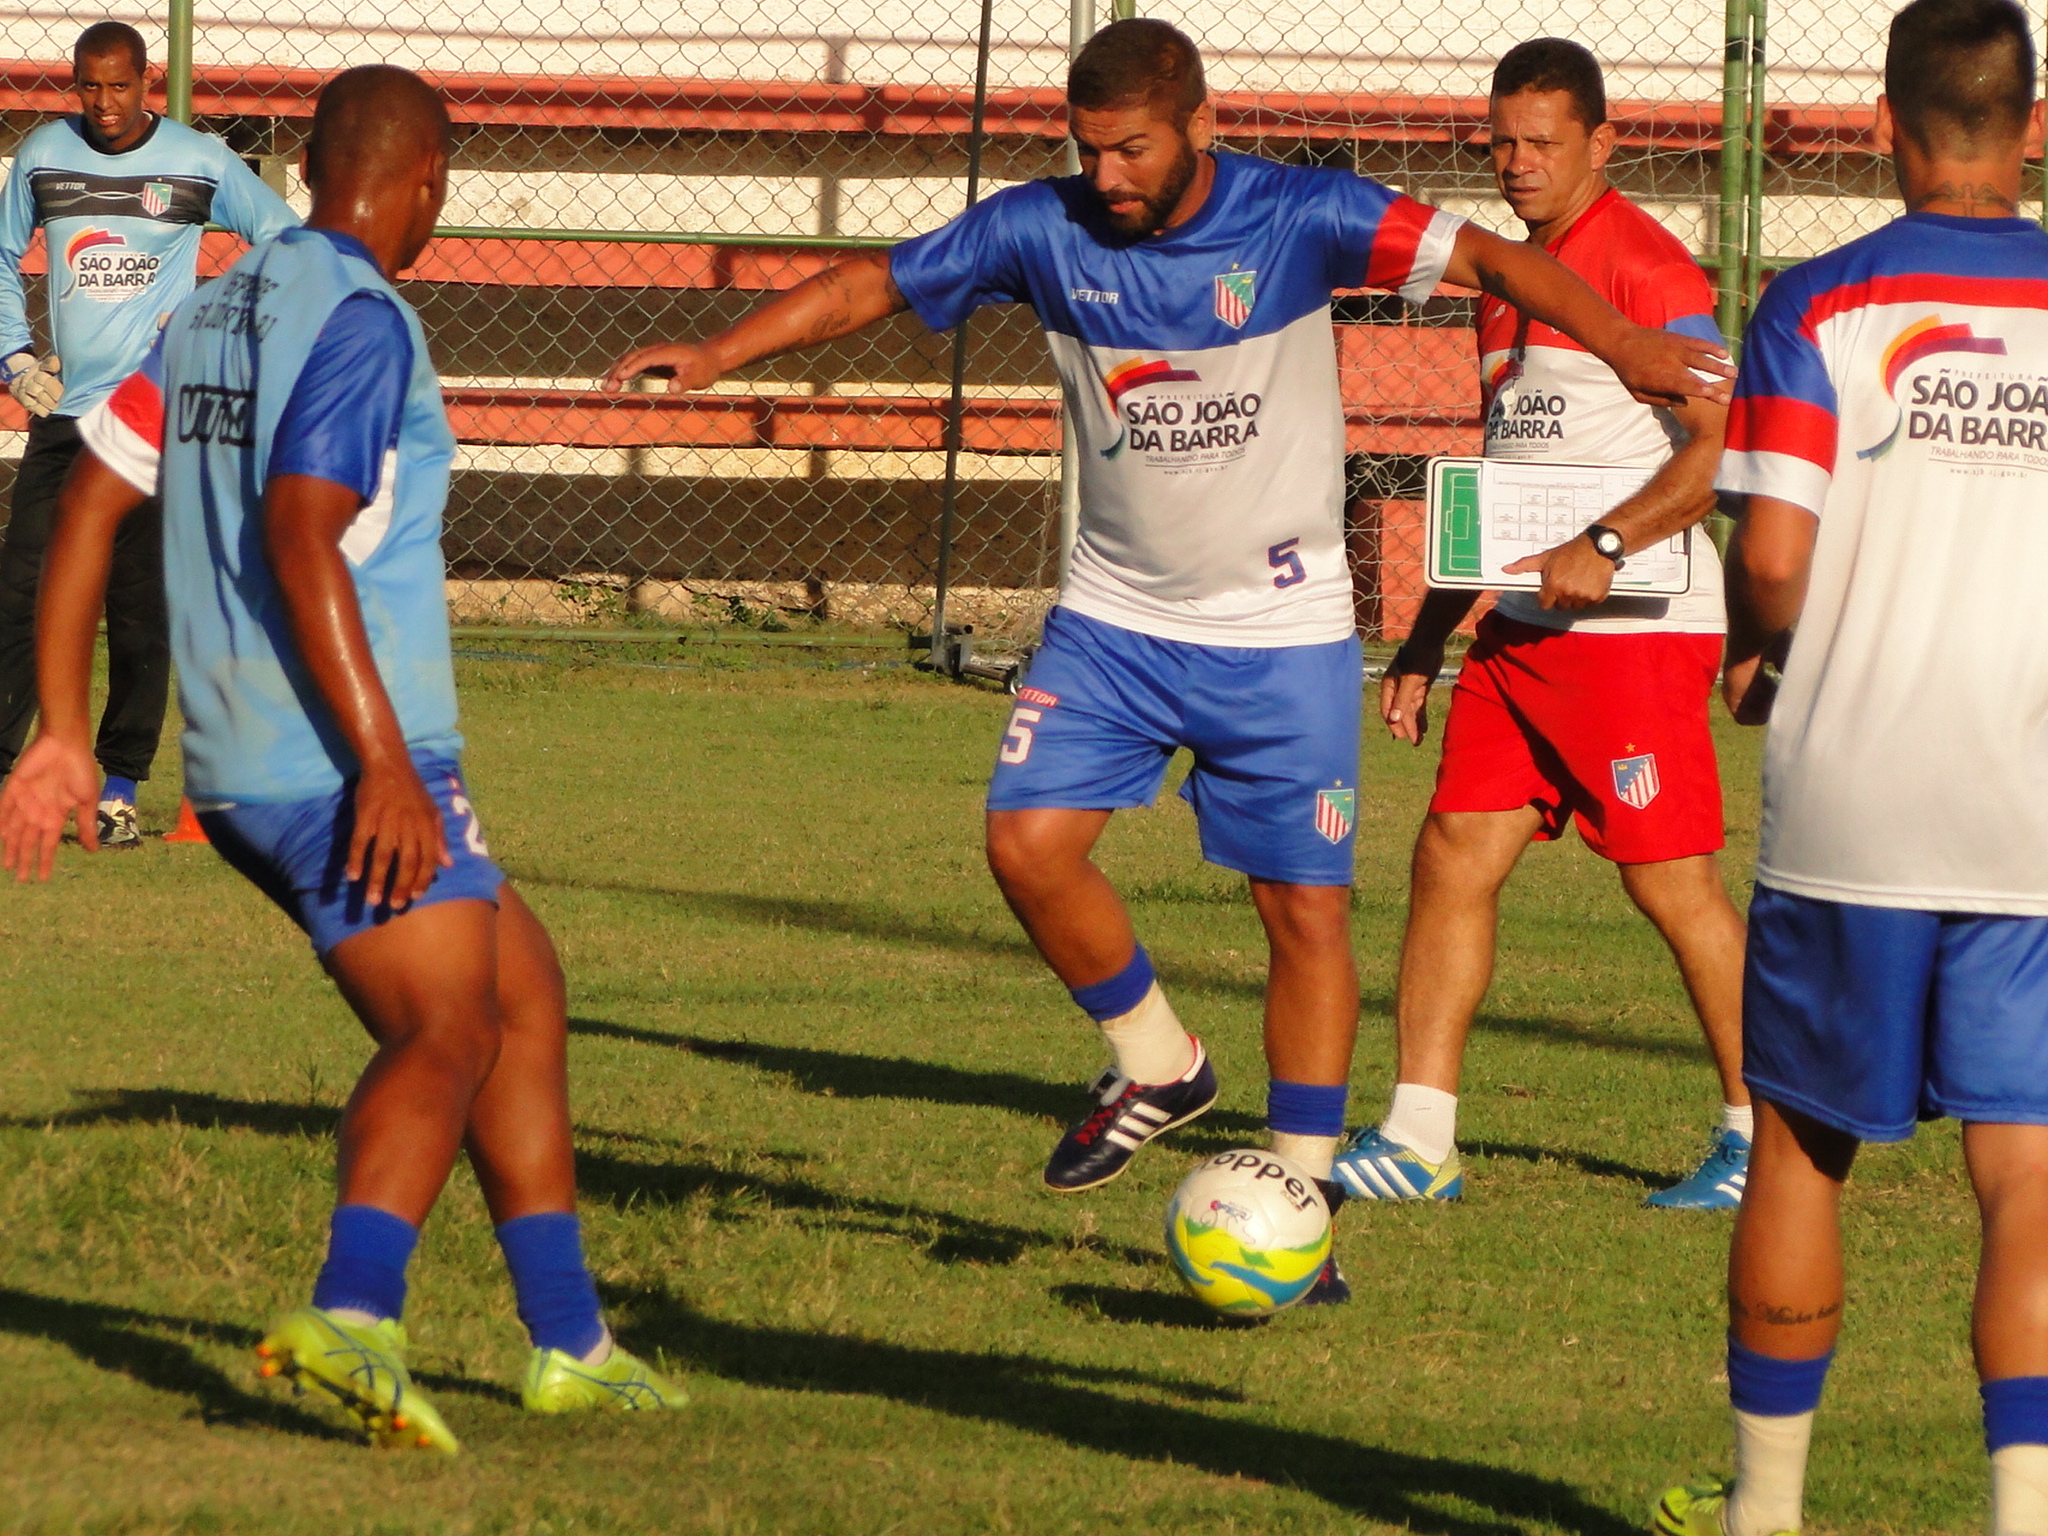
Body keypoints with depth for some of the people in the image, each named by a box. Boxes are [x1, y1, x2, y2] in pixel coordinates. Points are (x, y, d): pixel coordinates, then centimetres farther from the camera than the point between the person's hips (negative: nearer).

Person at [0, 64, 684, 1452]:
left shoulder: (218, 308, 16)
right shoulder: (362, 322, -11)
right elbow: (300, 538, -22)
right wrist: (385, 761, -25)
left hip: (241, 767, 9)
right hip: (348, 763, -9)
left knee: (520, 991, 17)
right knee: (444, 1039, -14)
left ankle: (568, 1338, 18)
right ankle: (351, 1314, -37)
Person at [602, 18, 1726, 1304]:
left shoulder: (1297, 219, -15)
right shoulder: (1046, 232, -7)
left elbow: (1484, 256, -19)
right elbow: (871, 286, 1)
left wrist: (1626, 346, -32)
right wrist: (723, 352, -11)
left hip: (1283, 630, -3)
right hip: (1115, 614, 3)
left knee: (1306, 904, -2)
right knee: (1029, 838, -12)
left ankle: (1301, 1196, 8)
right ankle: (1160, 1068, 13)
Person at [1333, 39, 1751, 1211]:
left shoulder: (1647, 267, -9)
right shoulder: (1508, 282, 17)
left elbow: (1717, 446, -18)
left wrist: (1603, 550, -29)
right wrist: (1429, 638, 21)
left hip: (1636, 630, -8)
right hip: (1519, 629, 8)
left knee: (1672, 878, -5)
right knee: (1453, 855, 2)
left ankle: (1762, 1135, 6)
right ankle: (1418, 1138, 3)